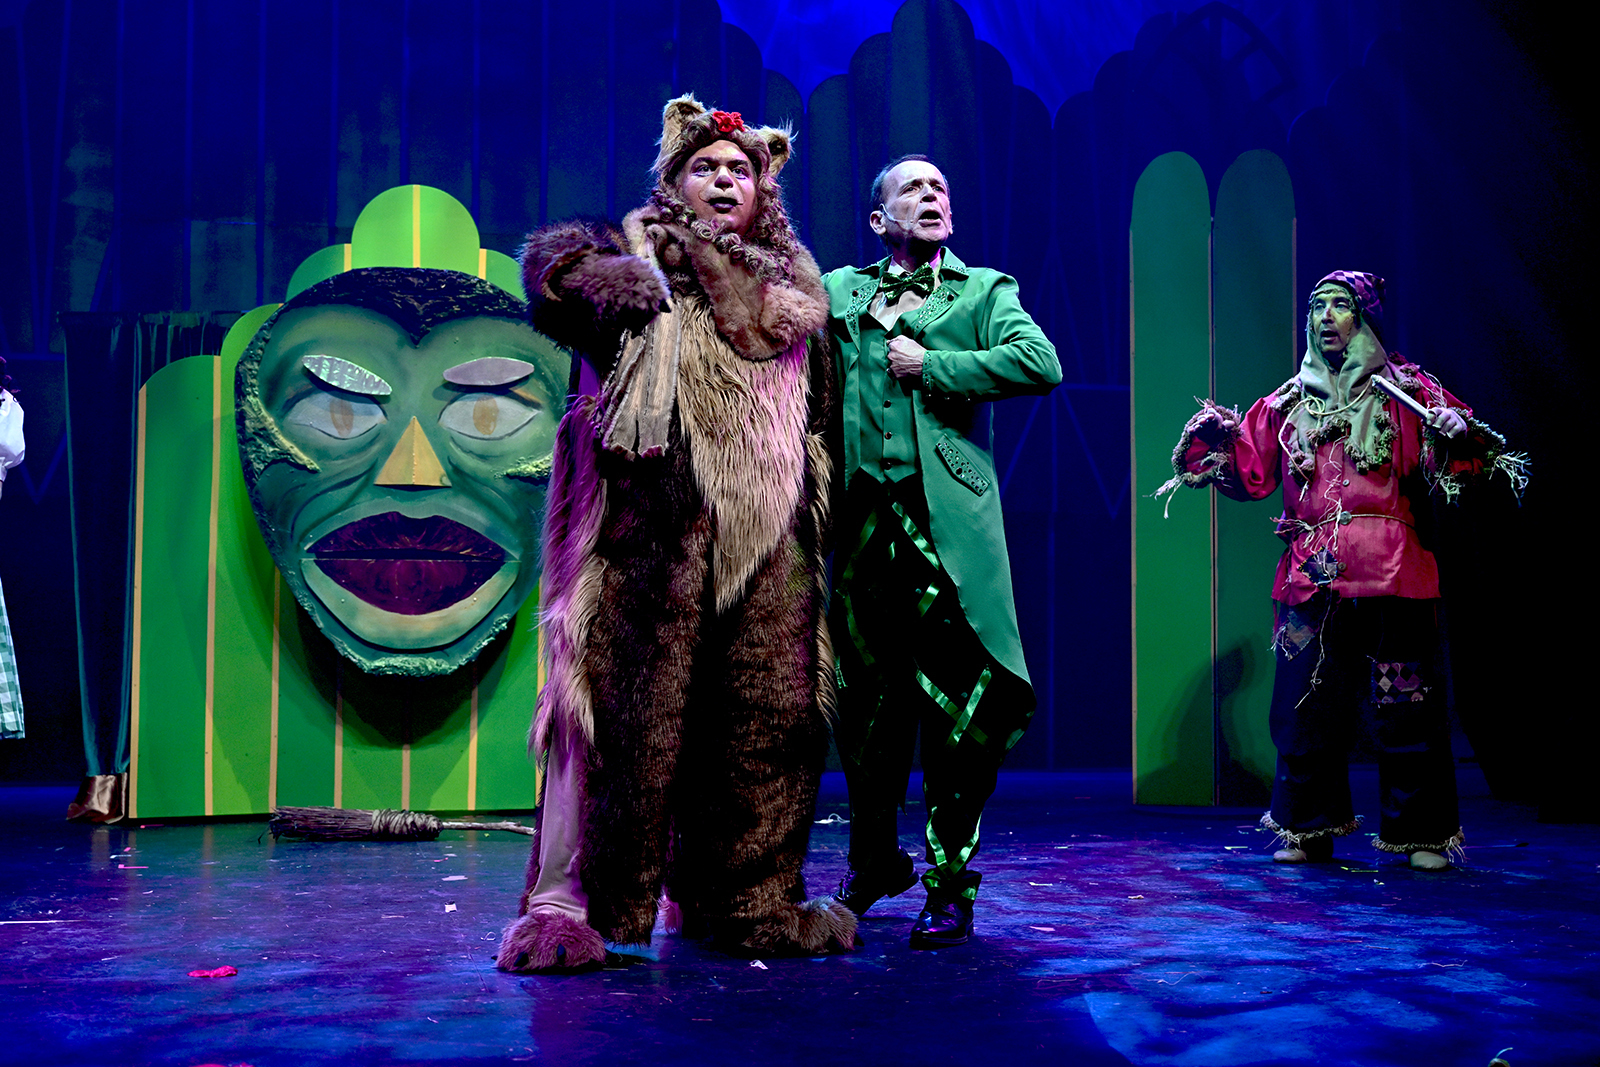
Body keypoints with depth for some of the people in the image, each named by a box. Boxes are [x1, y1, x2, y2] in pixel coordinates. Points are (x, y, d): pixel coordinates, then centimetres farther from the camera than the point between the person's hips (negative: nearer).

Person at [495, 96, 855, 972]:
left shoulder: (795, 292, 25)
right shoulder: (632, 258, 14)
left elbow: (819, 424, 18)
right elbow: (555, 264, -6)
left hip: (770, 536, 4)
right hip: (657, 523, -4)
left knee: (769, 717, 2)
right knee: (635, 710, -10)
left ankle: (753, 901, 13)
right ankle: (585, 903, -3)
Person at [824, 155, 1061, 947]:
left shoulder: (985, 291, 11)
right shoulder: (837, 290, 19)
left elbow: (1041, 365, -6)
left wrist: (930, 366, -5)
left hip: (948, 519, -2)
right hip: (861, 519, 3)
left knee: (956, 702, -6)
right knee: (862, 701, 9)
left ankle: (949, 886, 5)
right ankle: (873, 862, 27)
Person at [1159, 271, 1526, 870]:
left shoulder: (1404, 393, 6)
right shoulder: (1287, 405, 17)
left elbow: (1461, 452, -5)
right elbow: (1250, 472, 18)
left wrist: (1456, 435, -26)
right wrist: (1216, 441, 1)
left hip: (1389, 572, -3)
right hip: (1311, 575, 4)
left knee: (1403, 706, -2)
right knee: (1305, 705, 5)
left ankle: (1422, 834, 10)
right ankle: (1309, 829, 18)